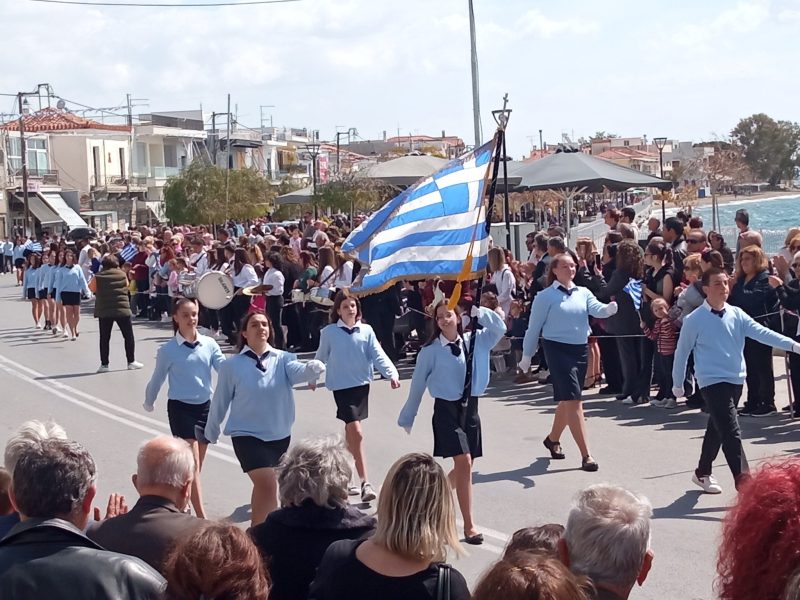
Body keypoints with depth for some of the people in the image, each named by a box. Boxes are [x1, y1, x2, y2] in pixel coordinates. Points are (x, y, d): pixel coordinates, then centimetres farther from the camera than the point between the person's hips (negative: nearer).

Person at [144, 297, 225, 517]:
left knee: (197, 466, 12)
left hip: (204, 406, 4)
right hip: (181, 408, -4)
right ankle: (202, 517, -12)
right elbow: (156, 380, 6)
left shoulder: (209, 344, 0)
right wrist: (148, 404, 18)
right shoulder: (168, 350, -7)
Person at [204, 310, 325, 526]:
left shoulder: (283, 359, -2)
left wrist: (312, 369, -46)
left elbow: (298, 372, -23)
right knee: (267, 485, -20)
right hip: (247, 435, -4)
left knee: (263, 486, 18)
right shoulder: (232, 366, -7)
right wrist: (211, 432, 13)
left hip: (280, 435, 4)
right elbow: (220, 401, 2)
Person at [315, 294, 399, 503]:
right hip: (342, 386, -4)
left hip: (362, 384, 4)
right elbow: (321, 357, 12)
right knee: (357, 432, -13)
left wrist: (392, 373, -18)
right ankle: (365, 482, -14)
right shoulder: (329, 332, -2)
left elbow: (378, 355, -4)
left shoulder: (366, 330, 3)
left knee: (351, 431, 16)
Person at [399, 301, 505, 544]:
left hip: (470, 407, 5)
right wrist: (407, 419, 7)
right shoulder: (431, 351, -8)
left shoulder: (474, 341, 1)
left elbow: (500, 328, -3)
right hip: (446, 409, -5)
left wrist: (479, 312, -12)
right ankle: (469, 526, -9)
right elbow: (417, 386, 0)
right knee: (463, 463, -13)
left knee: (464, 465, 12)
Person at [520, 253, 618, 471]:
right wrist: (527, 356, 2)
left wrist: (610, 308, -31)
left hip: (580, 349, 6)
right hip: (558, 349, -6)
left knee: (567, 401, 17)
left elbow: (596, 309, -9)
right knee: (573, 401, -12)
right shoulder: (546, 296, -5)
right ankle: (586, 455, -14)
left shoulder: (583, 293, 9)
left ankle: (552, 439, 42)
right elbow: (534, 327, -1)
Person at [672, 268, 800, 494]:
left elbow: (761, 333, -9)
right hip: (713, 382, -6)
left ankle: (703, 473, 37)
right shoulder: (694, 320, -9)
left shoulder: (737, 314, 2)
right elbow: (682, 352, 1)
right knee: (731, 433, -14)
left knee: (717, 429, 19)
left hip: (736, 381, 6)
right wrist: (677, 384, 8)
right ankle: (743, 482, -13)